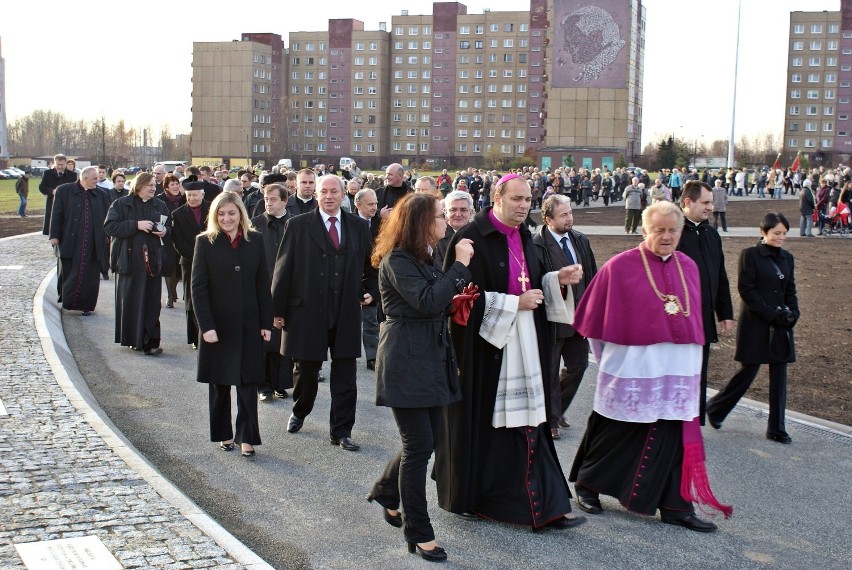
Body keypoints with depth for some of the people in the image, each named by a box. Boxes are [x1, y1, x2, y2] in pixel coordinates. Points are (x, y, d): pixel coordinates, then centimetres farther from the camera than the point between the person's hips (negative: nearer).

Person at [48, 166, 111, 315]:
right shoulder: (64, 191, 0)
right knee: (69, 273, 5)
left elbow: (107, 218, 12)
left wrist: (107, 237, 8)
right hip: (70, 241, -2)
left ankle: (86, 305, 13)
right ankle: (67, 302, 18)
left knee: (90, 275, 3)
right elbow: (56, 214, 0)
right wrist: (54, 236, -4)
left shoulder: (101, 194, 8)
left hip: (93, 244, 2)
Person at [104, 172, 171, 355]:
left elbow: (170, 229, 21)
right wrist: (136, 225, -17)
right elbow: (110, 226, -10)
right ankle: (132, 338, 11)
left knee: (152, 302, -2)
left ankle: (149, 342, -1)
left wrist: (165, 232, -3)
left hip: (152, 261, 3)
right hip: (129, 261, -3)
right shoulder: (121, 204, 1)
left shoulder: (160, 206, 12)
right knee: (130, 301, 0)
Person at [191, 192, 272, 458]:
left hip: (248, 323, 1)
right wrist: (206, 326, -13)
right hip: (218, 324, -1)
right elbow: (198, 287, -6)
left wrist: (266, 322, 0)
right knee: (220, 383, 9)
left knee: (247, 381, 0)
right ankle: (223, 434, 21)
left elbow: (263, 283, 4)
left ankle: (247, 437, 5)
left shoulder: (255, 240, 3)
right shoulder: (205, 242, -3)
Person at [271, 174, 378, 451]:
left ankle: (341, 431, 15)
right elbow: (283, 269, -1)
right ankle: (299, 412, 40)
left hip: (346, 314, 2)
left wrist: (370, 291, 1)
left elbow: (370, 265, 17)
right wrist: (278, 309, -3)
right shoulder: (298, 225, -1)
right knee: (306, 371, 13)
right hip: (307, 312, -2)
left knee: (345, 377, 4)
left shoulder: (358, 227, 7)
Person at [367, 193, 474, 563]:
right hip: (406, 364, -9)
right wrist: (460, 264, -21)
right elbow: (427, 301, -27)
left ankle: (387, 493, 34)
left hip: (431, 359, 9)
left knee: (432, 438, 12)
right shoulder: (397, 261, -15)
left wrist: (455, 290, 1)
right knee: (419, 444, -5)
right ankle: (418, 532, 6)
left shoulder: (423, 259, 15)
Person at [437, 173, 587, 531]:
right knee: (479, 421, 4)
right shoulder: (472, 238, -12)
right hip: (484, 341, -6)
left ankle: (544, 506, 7)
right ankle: (466, 497, 21)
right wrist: (515, 303, -16)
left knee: (525, 423, 5)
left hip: (523, 342, 7)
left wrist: (557, 278, 3)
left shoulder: (524, 237, 13)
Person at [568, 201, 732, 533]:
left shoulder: (688, 267, 7)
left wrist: (689, 359, 16)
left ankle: (675, 506, 15)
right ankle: (587, 485, 29)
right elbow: (596, 319, -1)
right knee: (618, 434, 8)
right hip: (632, 369, -4)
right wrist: (611, 361, 4)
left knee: (674, 439, 6)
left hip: (679, 371, 4)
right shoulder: (620, 267, -8)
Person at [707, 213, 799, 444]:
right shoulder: (750, 255, -7)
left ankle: (776, 429, 10)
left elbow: (790, 291, 15)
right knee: (748, 372, 0)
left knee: (779, 375, 4)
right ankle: (715, 409, 21)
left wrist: (792, 314, -4)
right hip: (755, 325, -6)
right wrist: (772, 314, -15)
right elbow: (746, 290, -11)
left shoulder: (787, 257, 11)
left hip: (780, 327, 6)